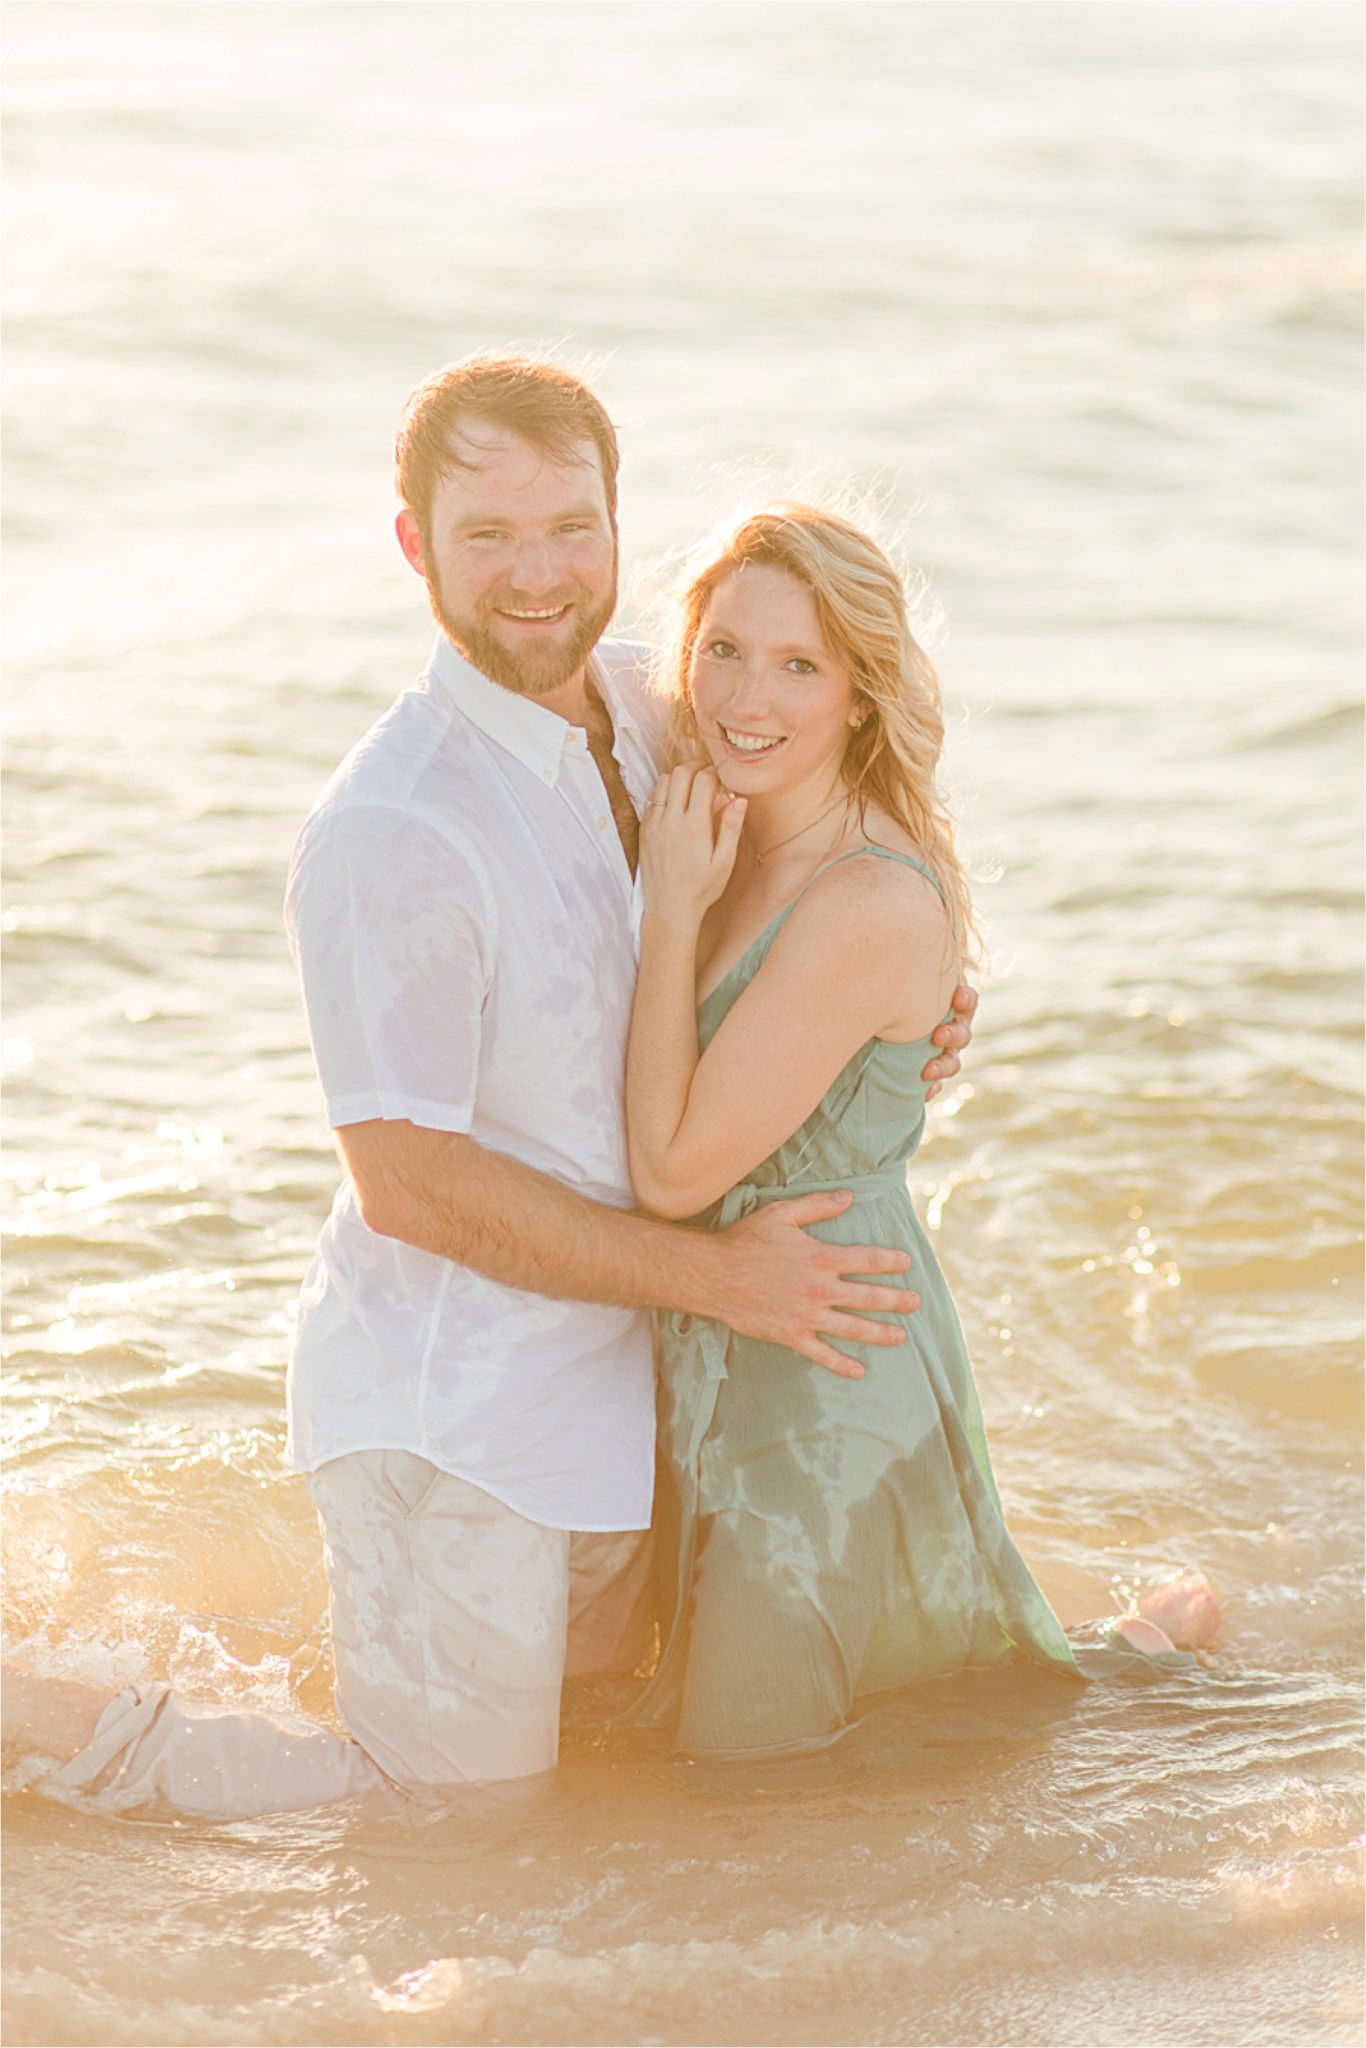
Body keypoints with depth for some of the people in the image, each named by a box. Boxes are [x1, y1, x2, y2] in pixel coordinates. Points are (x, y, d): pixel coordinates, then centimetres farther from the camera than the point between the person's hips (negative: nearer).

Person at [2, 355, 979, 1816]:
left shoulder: (642, 711, 1)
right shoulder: (390, 832, -24)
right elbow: (411, 1180, -22)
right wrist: (716, 1275, -18)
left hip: (616, 1390, 8)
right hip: (450, 1418, -8)